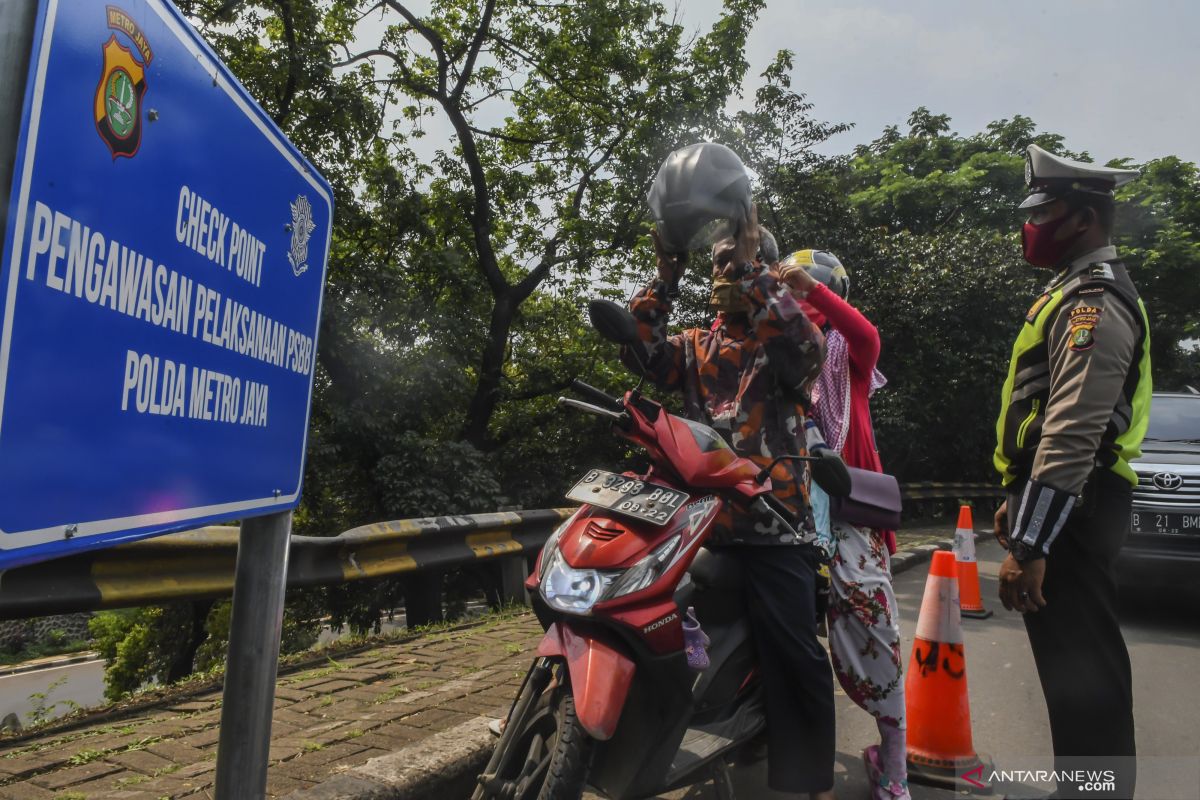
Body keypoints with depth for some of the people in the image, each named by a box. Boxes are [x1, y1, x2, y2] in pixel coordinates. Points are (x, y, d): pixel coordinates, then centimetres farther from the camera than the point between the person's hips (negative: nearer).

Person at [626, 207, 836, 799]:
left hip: (773, 523, -4)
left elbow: (807, 348, -19)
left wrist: (753, 266, -17)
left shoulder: (781, 336, 5)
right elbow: (640, 354, 2)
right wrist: (665, 279, -5)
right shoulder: (696, 346, 17)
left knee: (792, 655, -3)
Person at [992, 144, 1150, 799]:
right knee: (1080, 660, 18)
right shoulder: (1080, 292, 20)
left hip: (1069, 507, -11)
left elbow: (1073, 433, -25)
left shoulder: (1093, 300, -14)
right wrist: (1018, 502, 26)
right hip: (1067, 500, 11)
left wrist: (1029, 544, -28)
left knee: (1080, 669, -6)